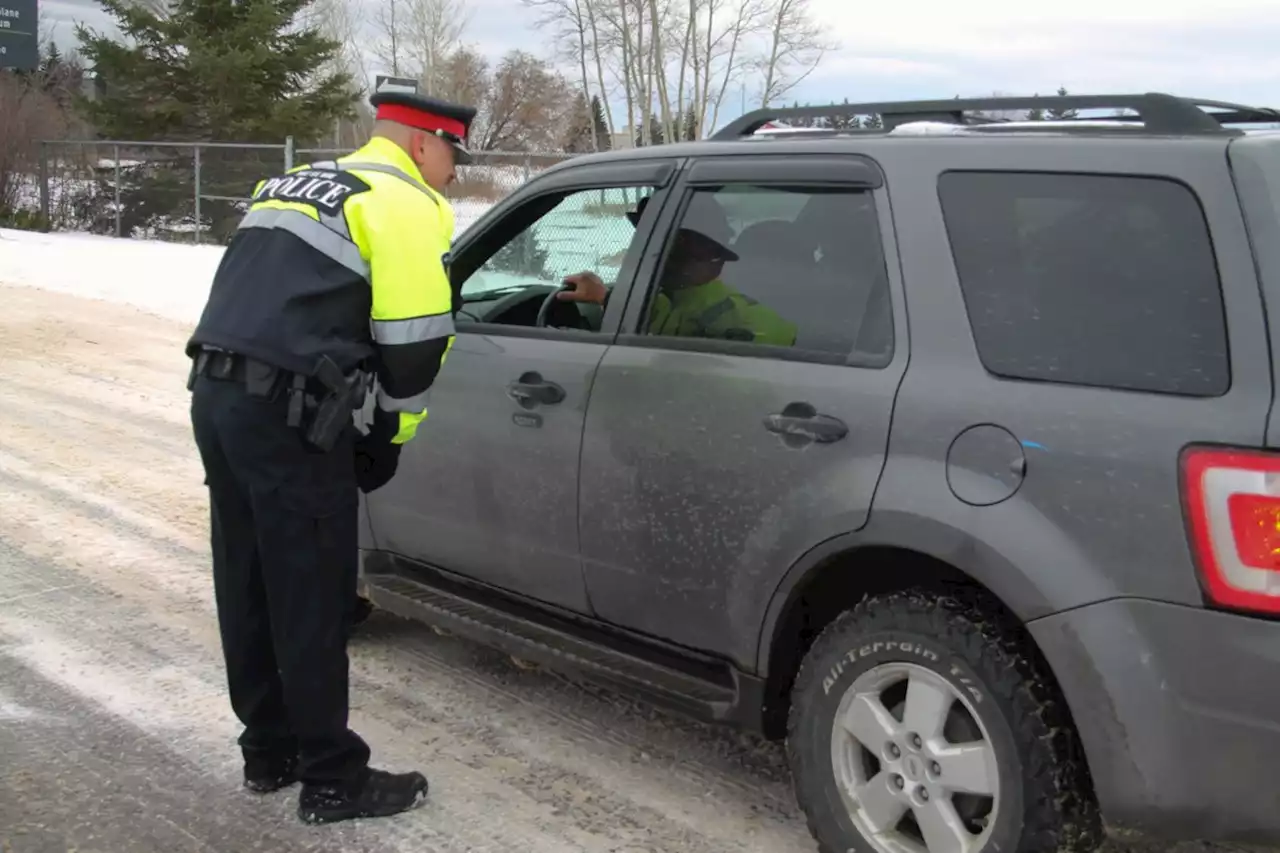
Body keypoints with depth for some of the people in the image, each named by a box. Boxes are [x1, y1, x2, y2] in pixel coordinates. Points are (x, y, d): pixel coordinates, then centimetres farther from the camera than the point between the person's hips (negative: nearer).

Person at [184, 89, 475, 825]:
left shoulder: (296, 185, 24)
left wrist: (365, 424, 24)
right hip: (283, 411, -9)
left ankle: (269, 751, 30)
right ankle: (333, 781, 11)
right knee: (311, 601, 0)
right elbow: (415, 341, -7)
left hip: (216, 392, 9)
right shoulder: (407, 205, -2)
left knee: (249, 587, 17)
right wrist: (389, 439, 6)